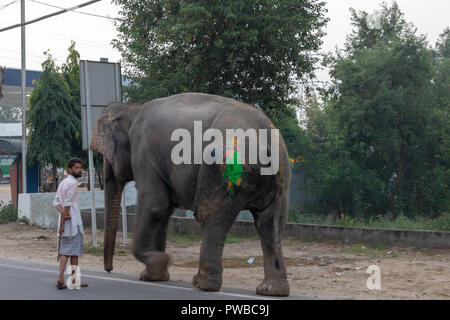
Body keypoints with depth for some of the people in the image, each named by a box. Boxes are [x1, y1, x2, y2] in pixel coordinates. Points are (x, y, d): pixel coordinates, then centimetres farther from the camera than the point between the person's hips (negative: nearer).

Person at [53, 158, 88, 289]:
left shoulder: (62, 183, 17)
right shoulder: (72, 183, -10)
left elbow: (56, 202, 10)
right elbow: (67, 204, -16)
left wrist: (63, 213, -7)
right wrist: (62, 224, -16)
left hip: (65, 221, 8)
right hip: (73, 222, -8)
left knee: (65, 251, 7)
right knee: (74, 251, -3)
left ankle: (61, 279, -1)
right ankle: (74, 281, 1)